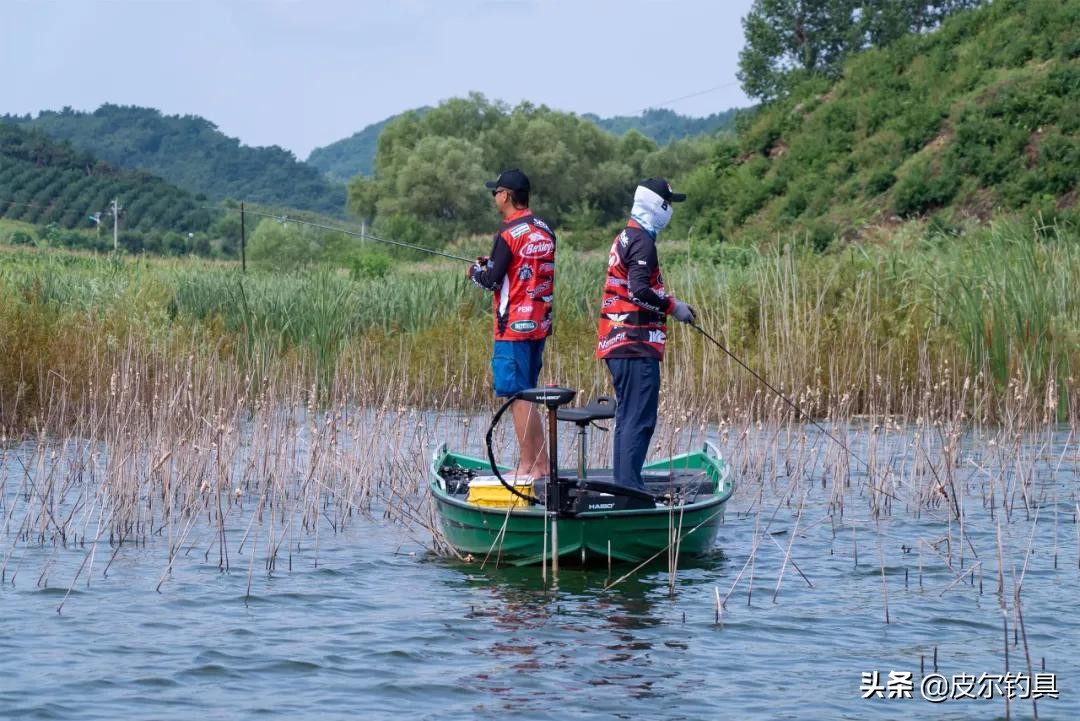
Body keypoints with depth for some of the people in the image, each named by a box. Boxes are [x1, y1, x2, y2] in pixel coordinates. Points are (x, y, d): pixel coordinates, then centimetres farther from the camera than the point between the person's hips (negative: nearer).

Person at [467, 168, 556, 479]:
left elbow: (492, 280, -14)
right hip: (540, 324, 8)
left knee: (518, 396, -4)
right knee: (527, 394, 15)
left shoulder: (509, 234, -14)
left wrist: (475, 272, 7)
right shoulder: (545, 231, 10)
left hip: (514, 325, -8)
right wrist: (491, 264, 18)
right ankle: (541, 463, 14)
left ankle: (528, 465, -4)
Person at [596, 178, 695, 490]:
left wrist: (669, 302, 18)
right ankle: (630, 488, -13)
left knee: (627, 417, 15)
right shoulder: (642, 241, -13)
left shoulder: (624, 238, 19)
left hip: (618, 344, 11)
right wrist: (673, 306, -11)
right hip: (637, 346, -11)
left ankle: (623, 486, 18)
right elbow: (639, 290, -23)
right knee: (639, 420, -10)